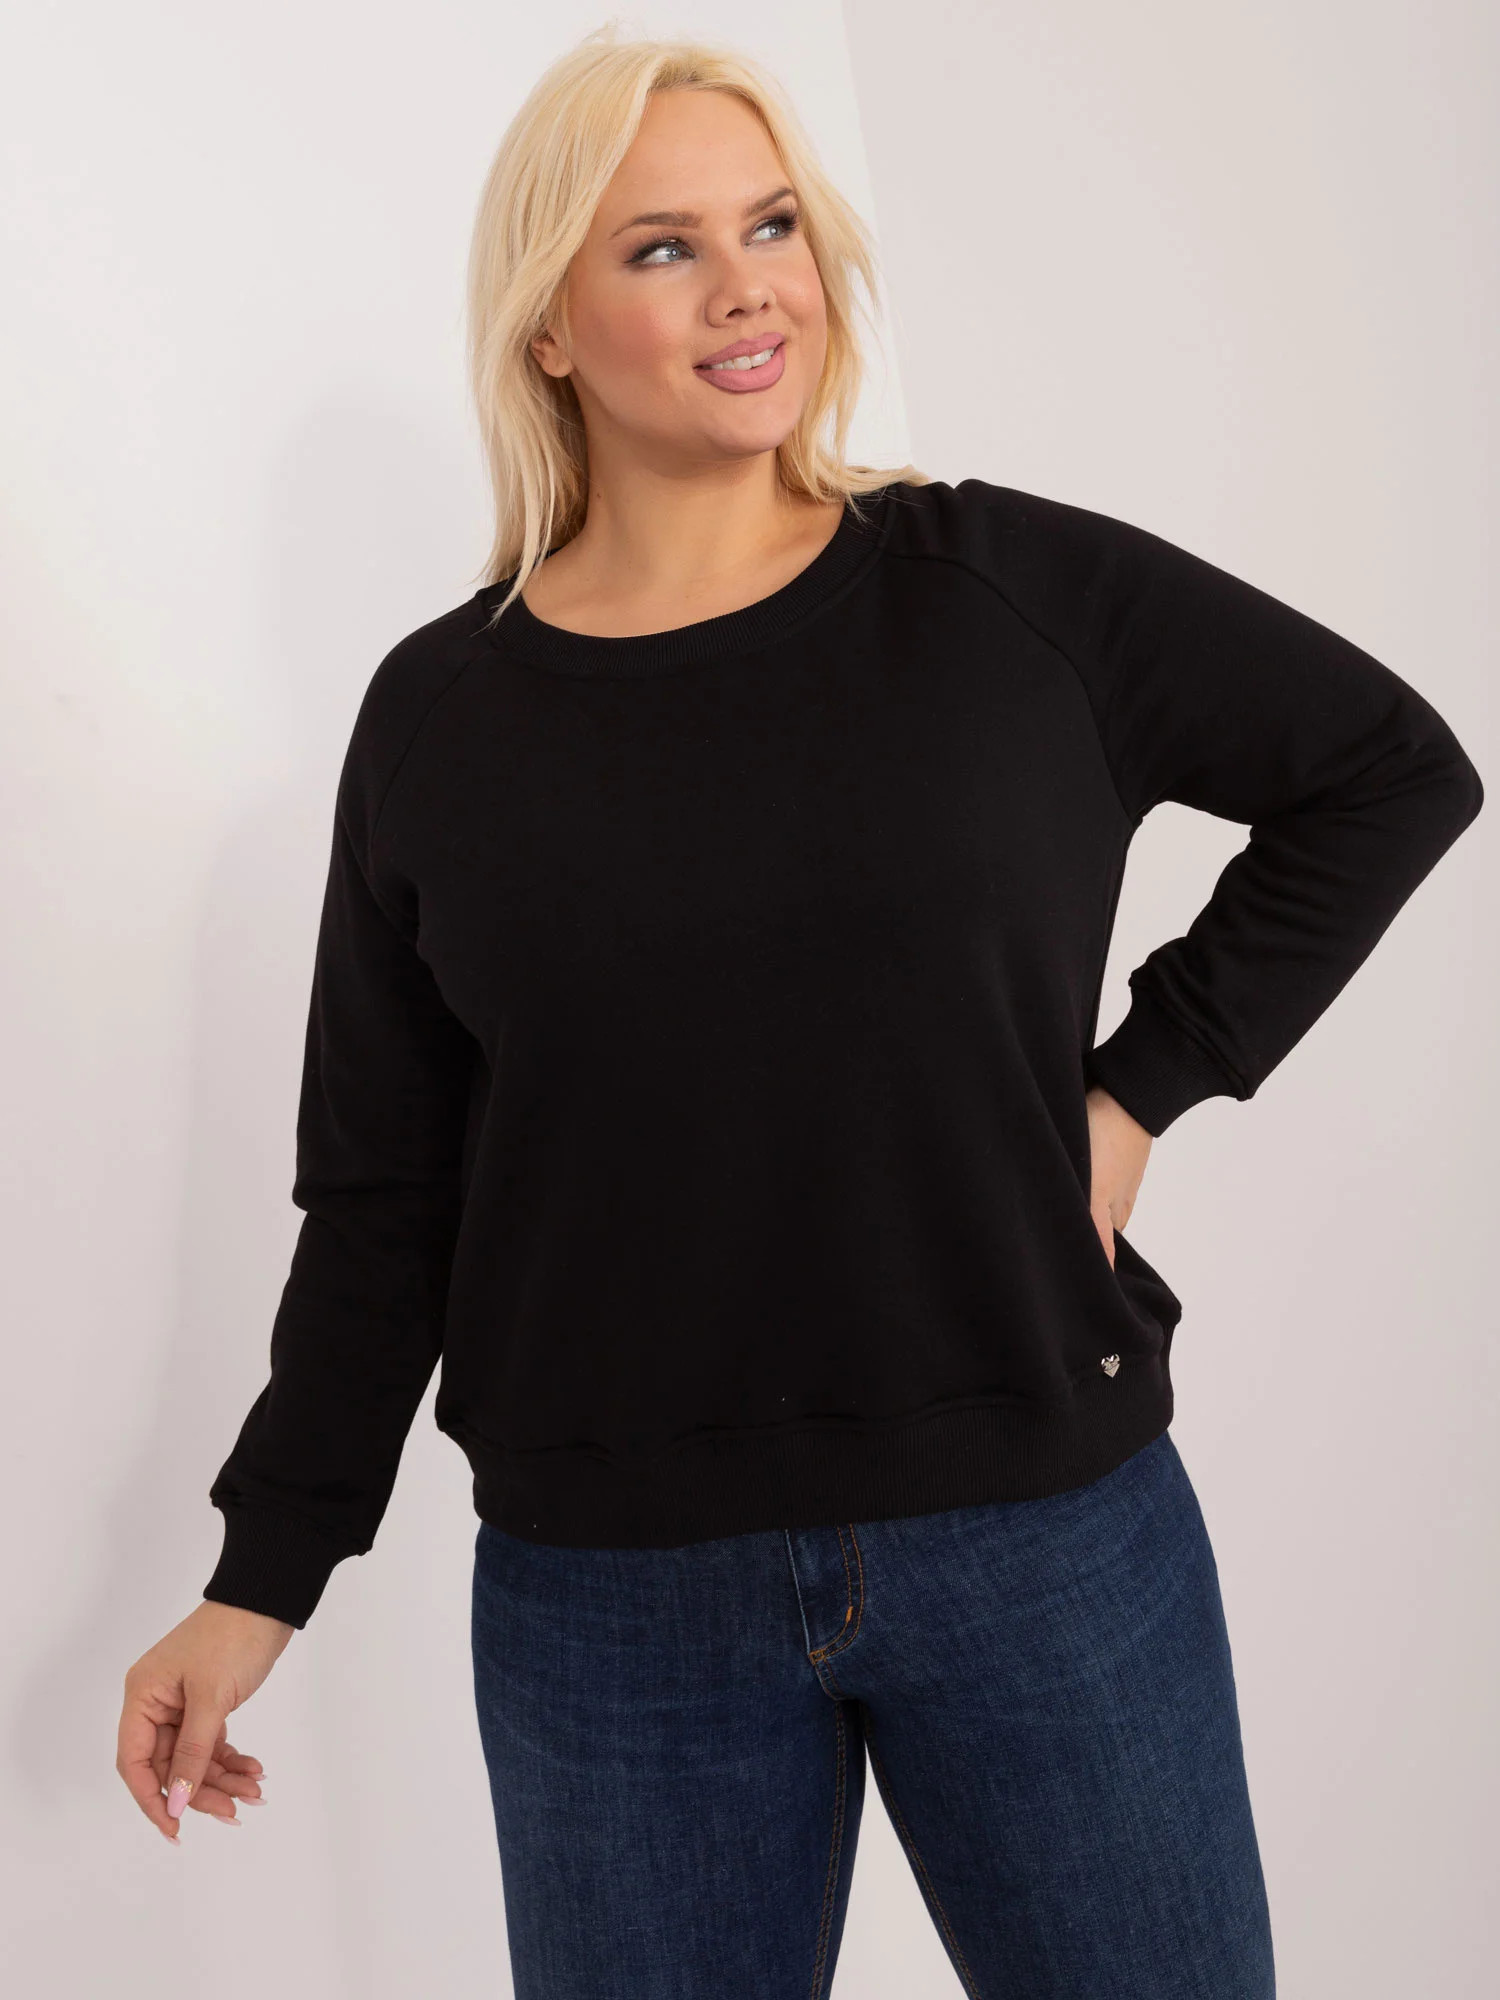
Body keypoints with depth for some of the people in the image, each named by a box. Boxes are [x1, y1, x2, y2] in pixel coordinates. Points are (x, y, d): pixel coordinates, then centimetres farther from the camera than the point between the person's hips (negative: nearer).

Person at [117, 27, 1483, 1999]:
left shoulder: (1009, 588, -4)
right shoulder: (439, 719, 0)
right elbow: (381, 1198, 4)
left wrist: (1145, 1083, -2)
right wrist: (262, 1578, 2)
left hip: (1048, 1534, 0)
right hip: (607, 1592, 1)